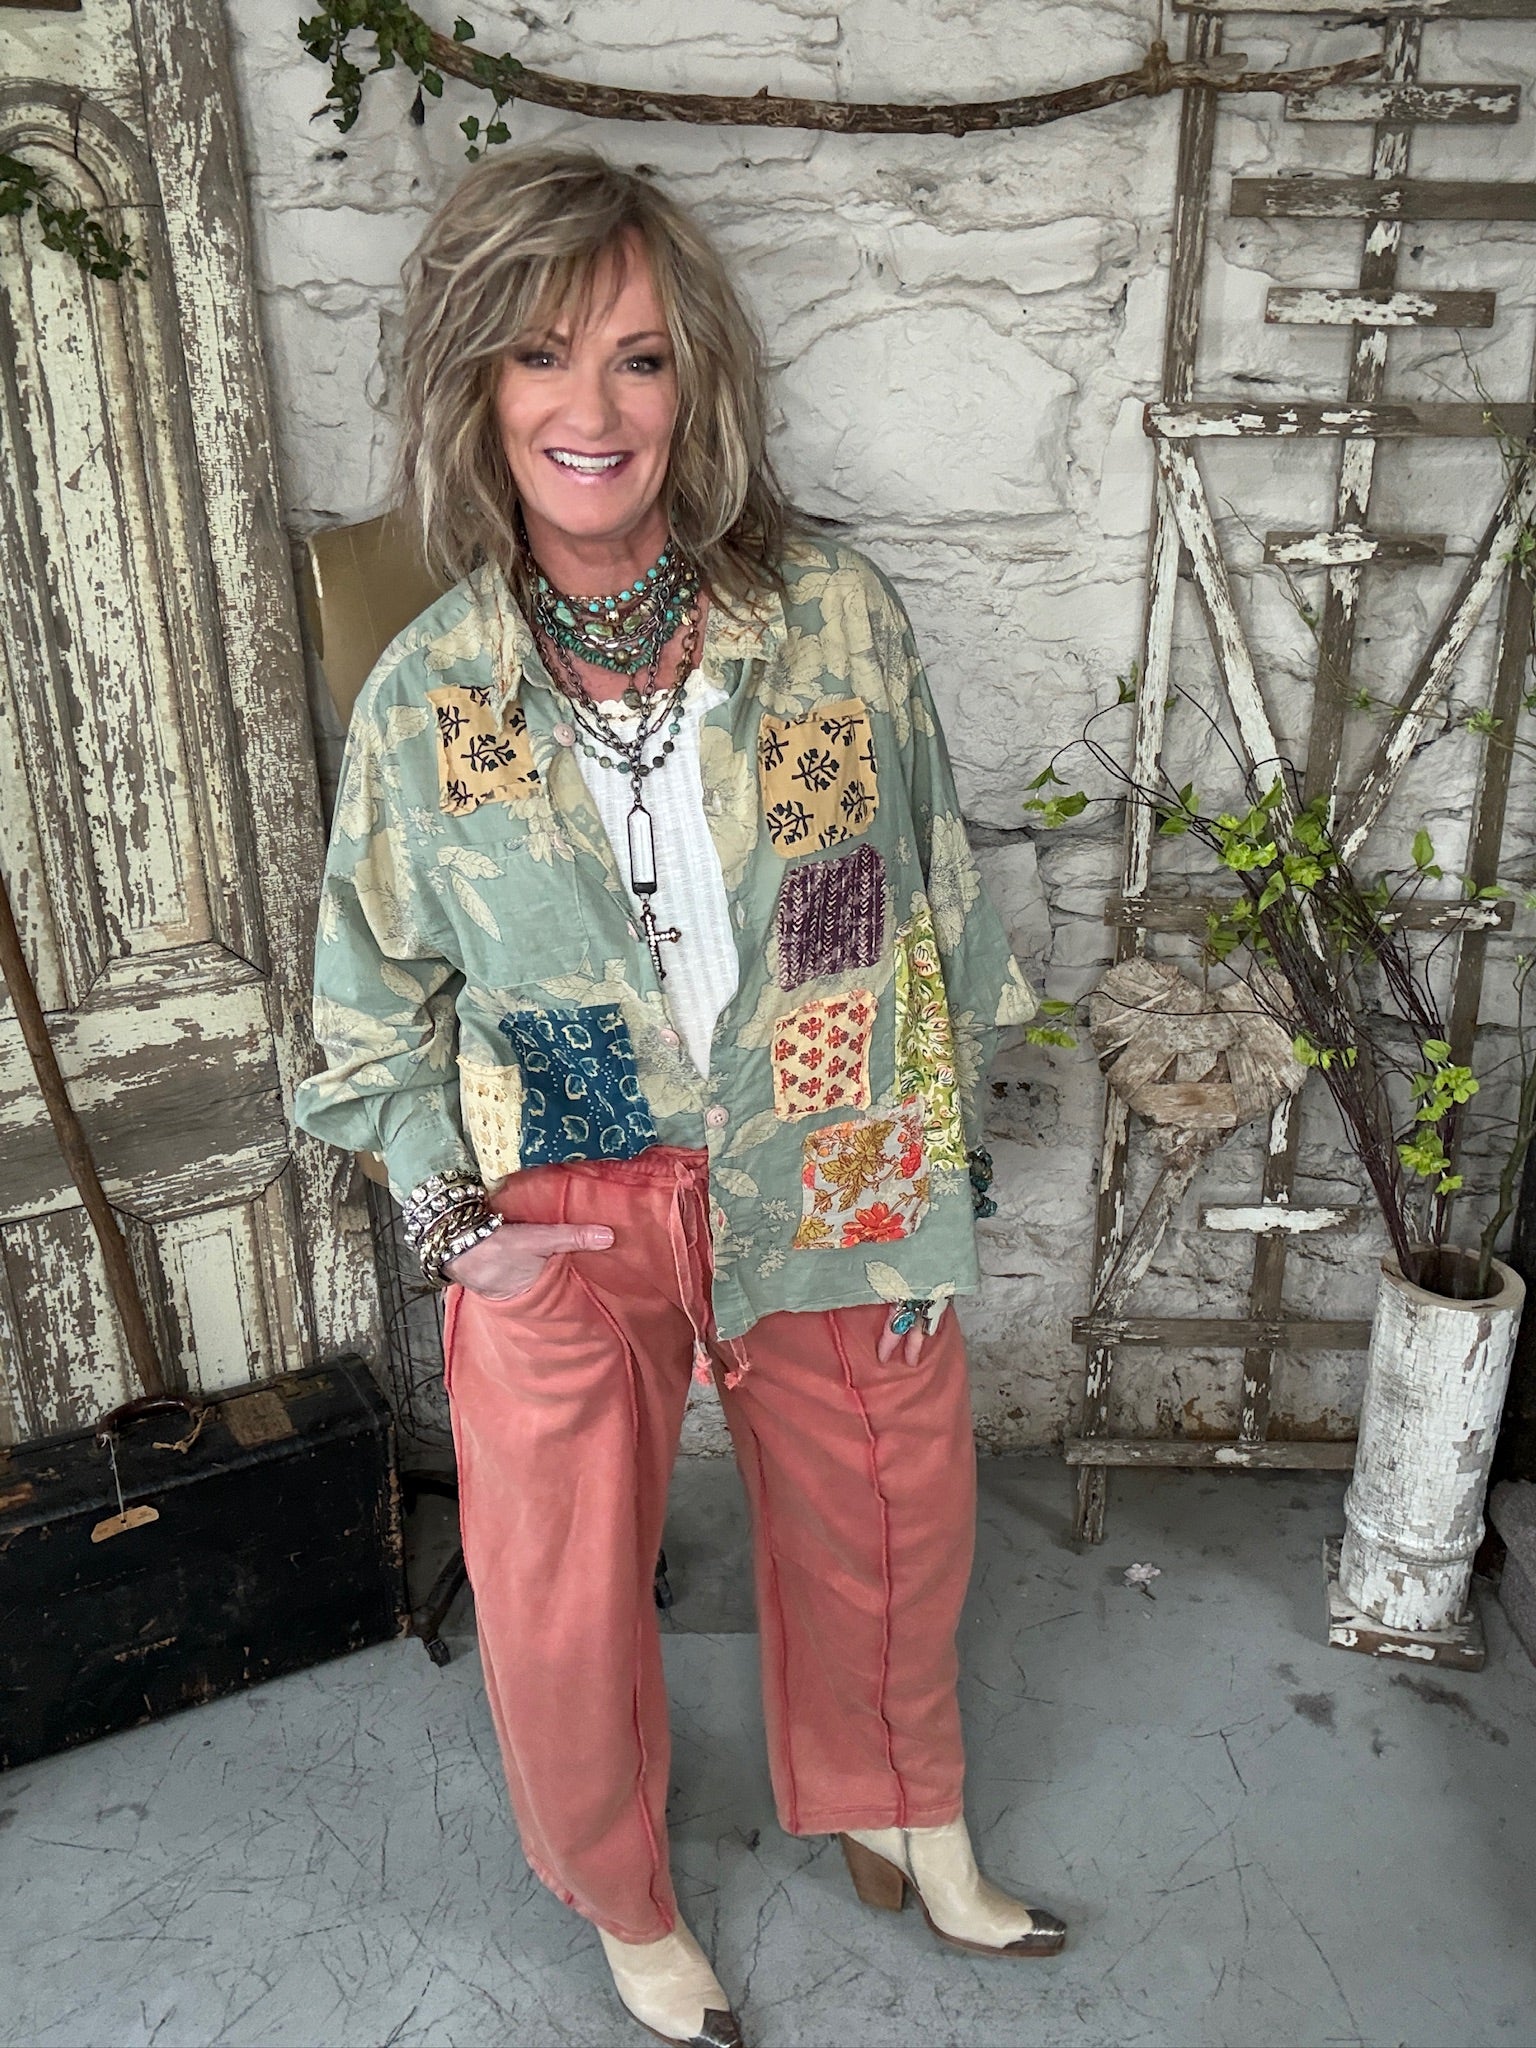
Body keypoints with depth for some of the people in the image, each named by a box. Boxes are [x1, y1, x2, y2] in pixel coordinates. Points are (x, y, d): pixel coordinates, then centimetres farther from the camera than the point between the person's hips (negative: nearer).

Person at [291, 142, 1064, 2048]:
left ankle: (897, 1818, 55)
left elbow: (936, 907, 0)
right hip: (562, 1228, 0)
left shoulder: (837, 615, -8)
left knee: (885, 1538, 21)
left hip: (832, 1189, 1)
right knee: (564, 1620, 14)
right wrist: (451, 1213, -5)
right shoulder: (423, 696, -7)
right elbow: (375, 1006, 5)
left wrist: (940, 1171, 1)